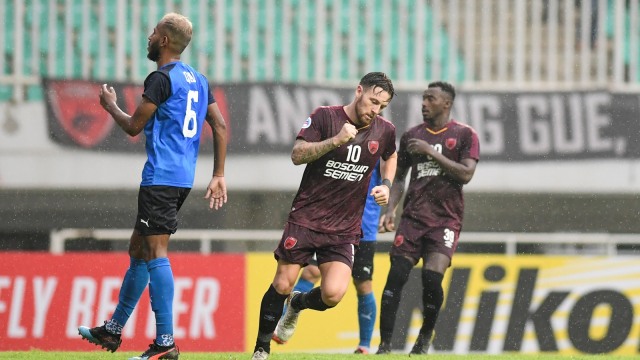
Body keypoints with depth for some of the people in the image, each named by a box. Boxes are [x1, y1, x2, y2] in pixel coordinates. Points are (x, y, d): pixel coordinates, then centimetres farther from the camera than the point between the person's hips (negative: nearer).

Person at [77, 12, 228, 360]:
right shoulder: (197, 79, 15)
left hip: (161, 179, -9)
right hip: (183, 177, 10)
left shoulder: (161, 79, -12)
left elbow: (134, 126, -7)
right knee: (138, 250, 18)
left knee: (155, 254, -11)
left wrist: (110, 105, 12)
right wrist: (219, 176, 16)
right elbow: (220, 127, 14)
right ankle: (113, 330, 26)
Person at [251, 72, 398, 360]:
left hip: (344, 228, 2)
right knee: (282, 284, -5)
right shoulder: (325, 117, -8)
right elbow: (297, 155, -16)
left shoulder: (385, 131, 3)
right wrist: (336, 140, -28)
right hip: (306, 217, -2)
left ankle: (298, 304, 22)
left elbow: (390, 157, 26)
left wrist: (386, 185, 7)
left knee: (333, 294, -14)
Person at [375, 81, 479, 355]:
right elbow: (399, 177, 19)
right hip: (413, 216, 4)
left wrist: (431, 152, -13)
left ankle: (426, 336, 6)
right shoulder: (412, 136, 13)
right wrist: (390, 209, 4)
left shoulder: (464, 135, 1)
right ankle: (385, 345, -7)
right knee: (396, 276, -9)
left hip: (446, 218, -4)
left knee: (432, 276, -18)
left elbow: (466, 174, -11)